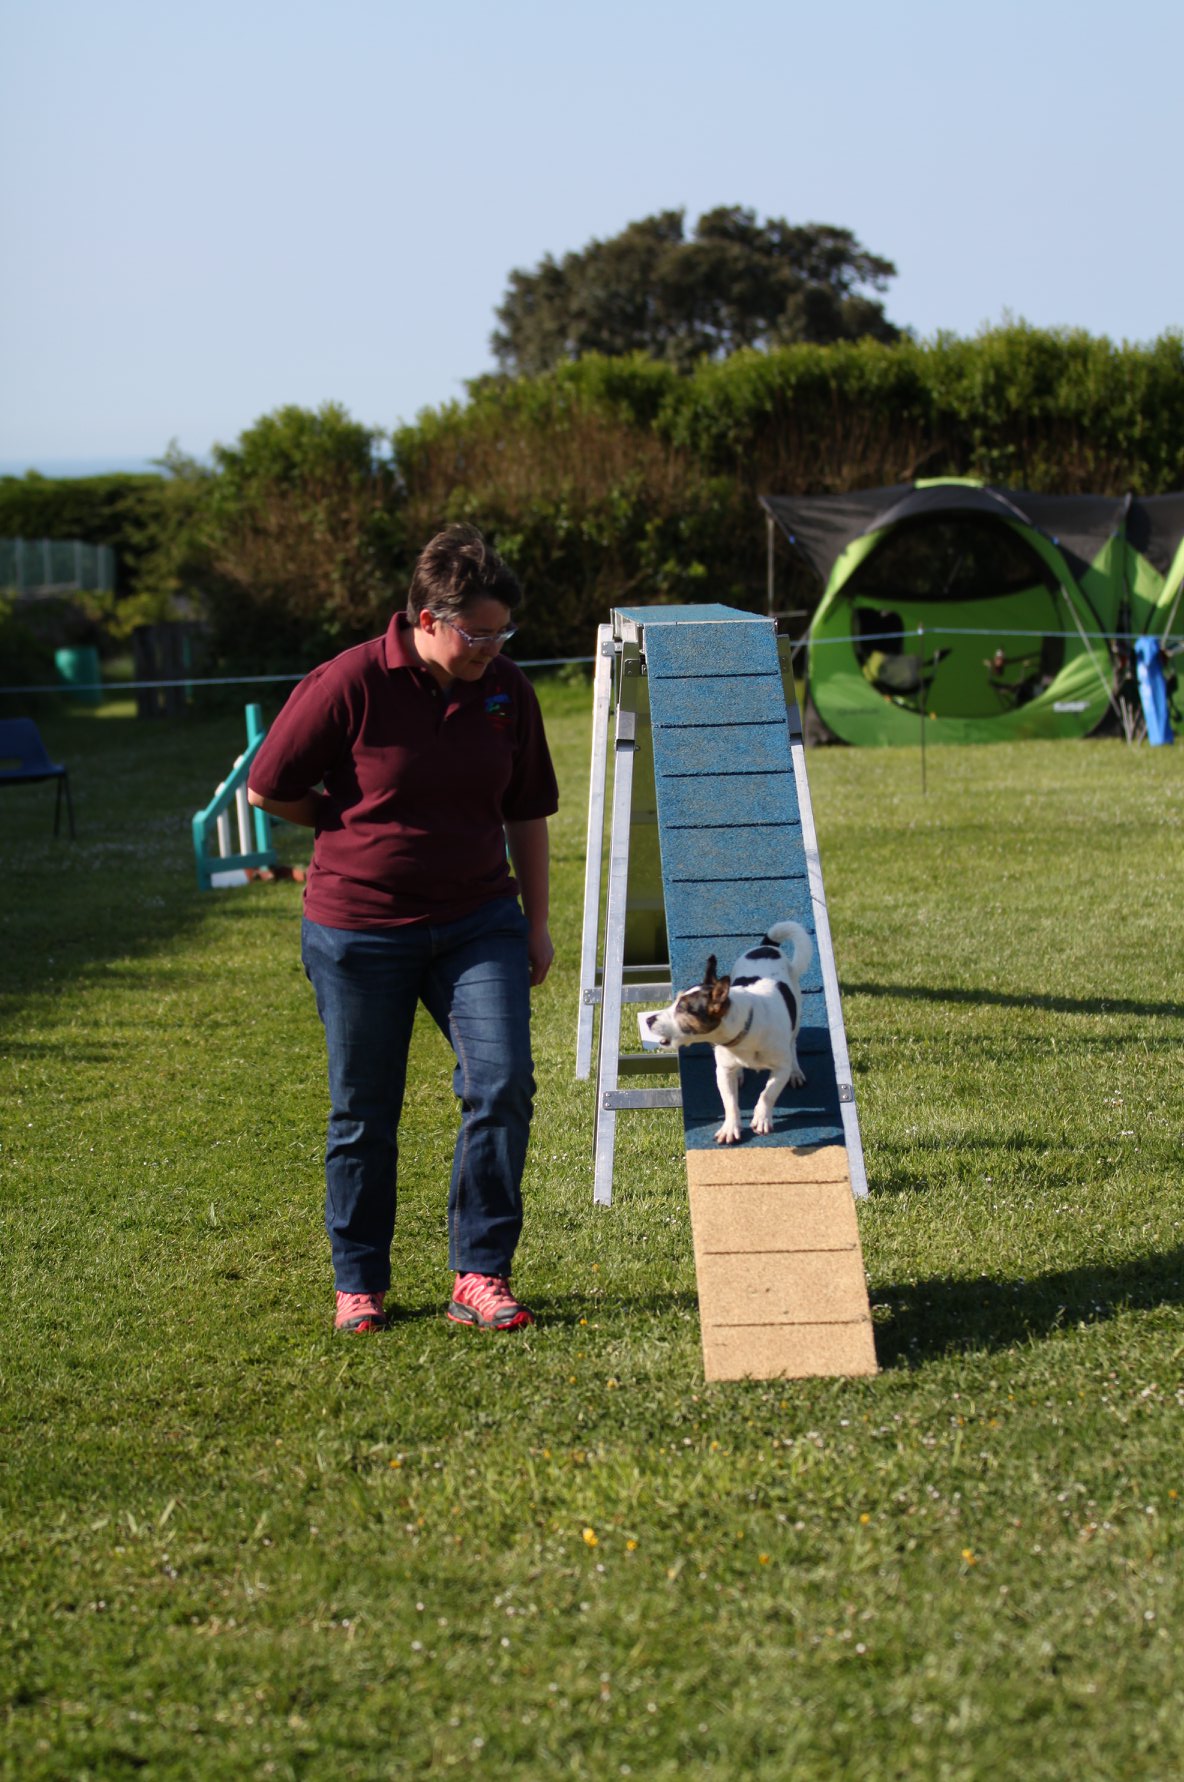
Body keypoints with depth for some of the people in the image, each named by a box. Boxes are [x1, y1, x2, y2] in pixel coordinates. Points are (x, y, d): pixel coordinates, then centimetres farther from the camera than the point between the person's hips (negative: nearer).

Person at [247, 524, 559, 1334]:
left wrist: (537, 923, 13)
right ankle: (360, 1283, 22)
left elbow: (528, 812, 12)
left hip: (476, 923, 3)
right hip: (360, 929, -3)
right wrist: (362, 829, 3)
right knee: (364, 1113, 6)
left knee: (503, 1083, -12)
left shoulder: (507, 691, 1)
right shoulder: (350, 684, -13)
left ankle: (481, 1273, -1)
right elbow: (268, 790, -4)